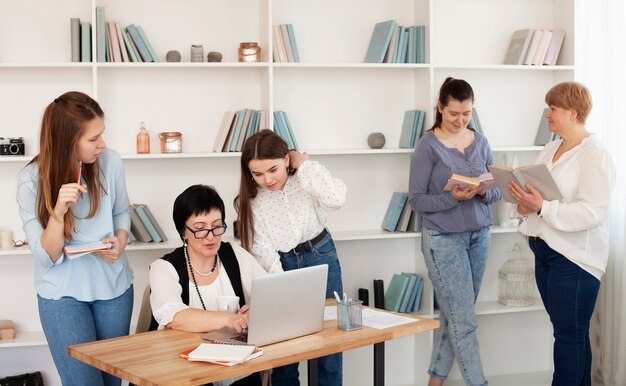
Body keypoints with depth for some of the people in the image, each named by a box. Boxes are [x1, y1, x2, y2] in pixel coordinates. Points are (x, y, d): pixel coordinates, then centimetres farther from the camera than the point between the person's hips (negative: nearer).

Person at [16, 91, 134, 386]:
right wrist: (58, 212, -30)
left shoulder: (110, 162, -10)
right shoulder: (32, 180, -15)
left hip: (113, 285, 3)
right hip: (63, 293, -3)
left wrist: (120, 241, -10)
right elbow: (47, 258, -14)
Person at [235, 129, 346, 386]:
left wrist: (304, 164, -24)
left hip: (321, 258, 0)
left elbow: (336, 199, -33)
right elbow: (264, 255, -16)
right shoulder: (250, 201, -12)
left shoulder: (305, 179, -13)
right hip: (282, 266, 0)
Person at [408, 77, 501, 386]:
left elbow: (497, 191, 9)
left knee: (453, 315, 12)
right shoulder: (428, 145, -8)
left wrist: (484, 192, -13)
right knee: (463, 321, -3)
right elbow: (416, 200, -9)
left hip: (479, 236, 5)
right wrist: (453, 198, -23)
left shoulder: (480, 142, 6)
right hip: (444, 239, -5)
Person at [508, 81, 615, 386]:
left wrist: (542, 207, -26)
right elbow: (535, 192, 16)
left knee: (569, 334, -1)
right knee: (570, 332, 15)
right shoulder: (550, 150, 13)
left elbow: (593, 212, -21)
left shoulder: (594, 155, -12)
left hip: (574, 257, -8)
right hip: (545, 251, 8)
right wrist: (523, 205, -6)